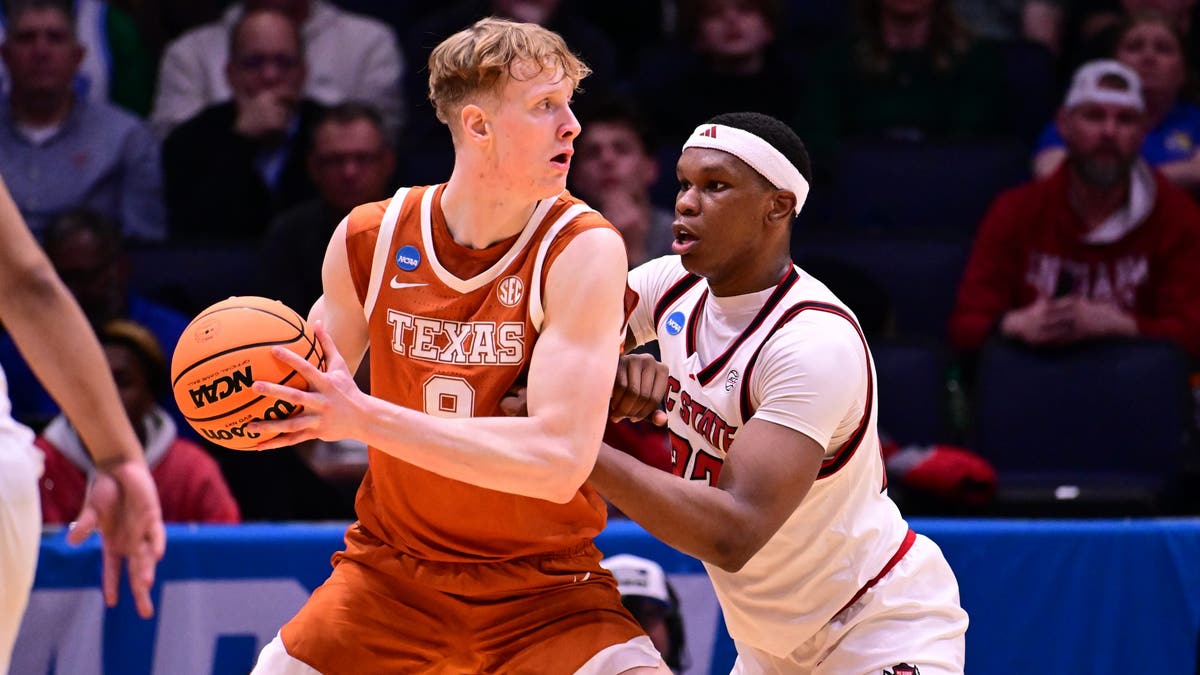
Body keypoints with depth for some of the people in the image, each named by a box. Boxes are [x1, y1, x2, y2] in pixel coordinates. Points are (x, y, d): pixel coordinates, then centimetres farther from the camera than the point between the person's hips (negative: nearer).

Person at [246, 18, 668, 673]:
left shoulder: (582, 249, -17)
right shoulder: (369, 238, -5)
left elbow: (558, 460, -27)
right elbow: (317, 387, 13)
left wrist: (365, 418, -32)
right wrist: (261, 393, -12)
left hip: (543, 587, -3)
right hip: (392, 568, 3)